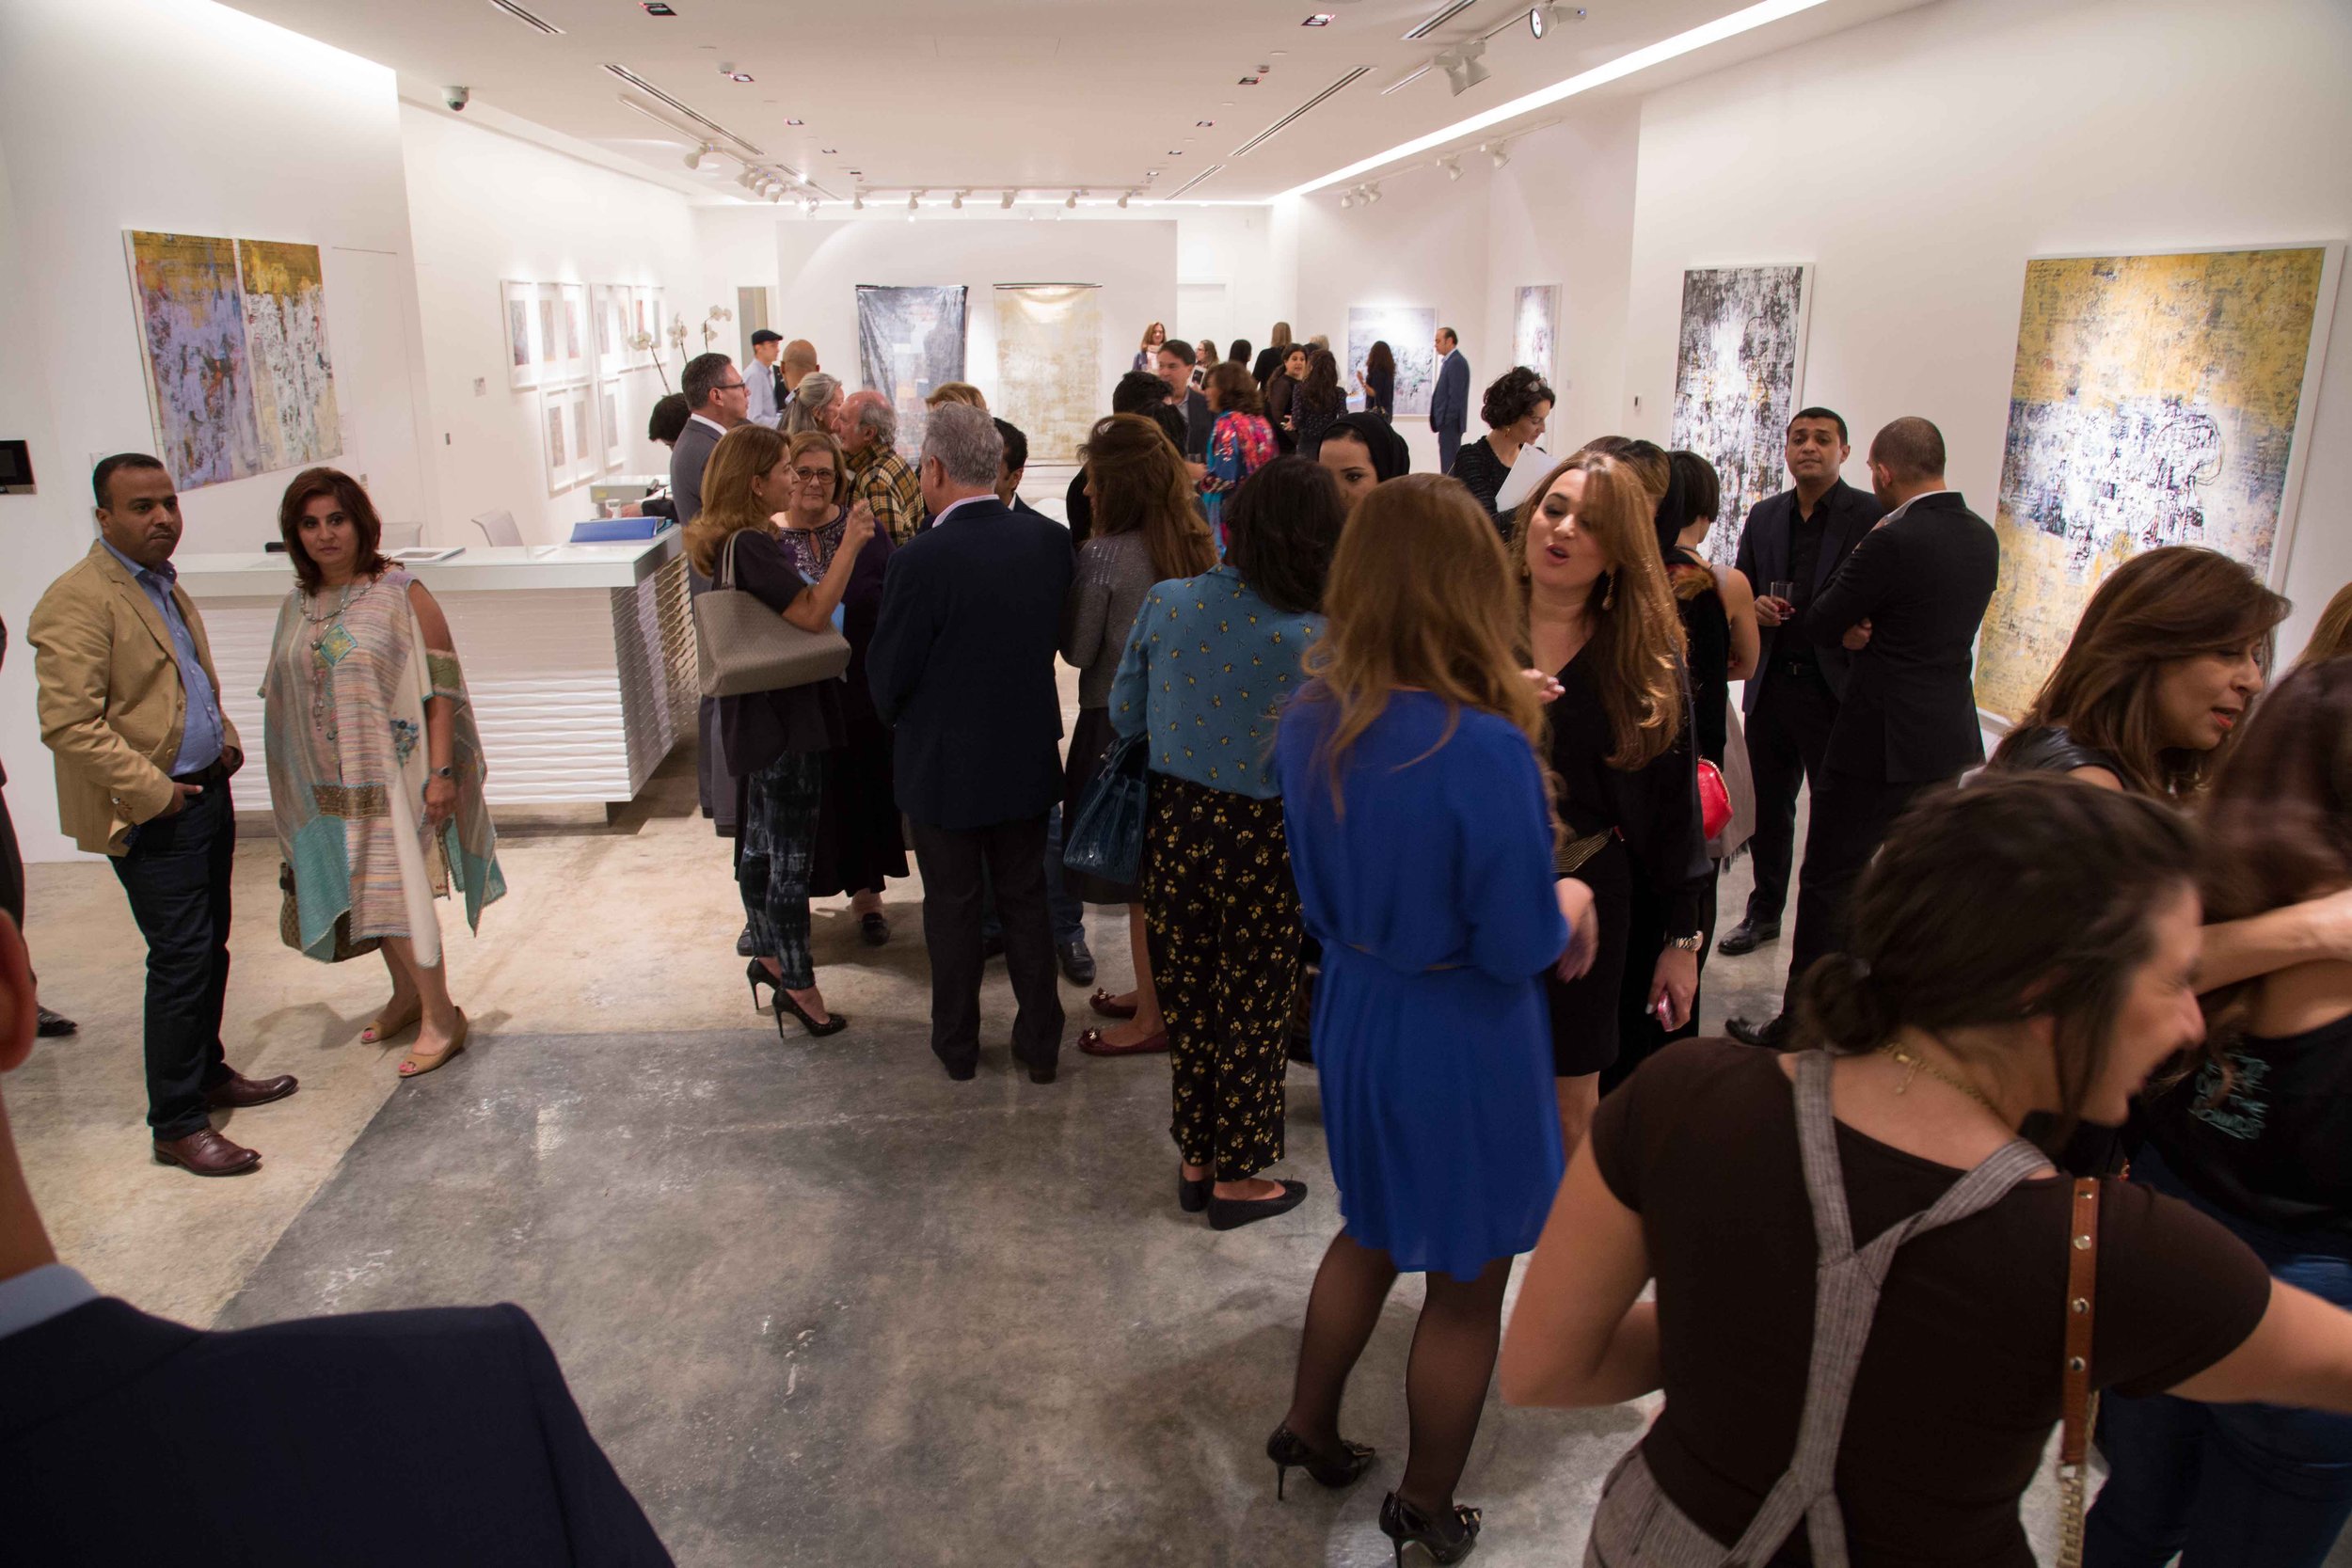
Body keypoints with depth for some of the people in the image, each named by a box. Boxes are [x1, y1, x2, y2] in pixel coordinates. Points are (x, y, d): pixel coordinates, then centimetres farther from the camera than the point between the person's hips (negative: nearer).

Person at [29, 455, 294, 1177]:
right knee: (180, 960, -6)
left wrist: (225, 737, 11)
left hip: (204, 794, 9)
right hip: (151, 818, -9)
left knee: (210, 947, 17)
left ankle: (209, 1073, 32)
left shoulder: (166, 586, 13)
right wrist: (153, 792, -20)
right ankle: (177, 1124, 4)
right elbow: (69, 725, -22)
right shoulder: (77, 601, -17)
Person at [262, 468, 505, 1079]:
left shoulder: (401, 596, -10)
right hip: (330, 786, 6)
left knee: (395, 894, -6)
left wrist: (441, 772, -18)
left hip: (393, 778, -6)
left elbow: (441, 690, -13)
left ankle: (441, 1018, 6)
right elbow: (282, 702, 14)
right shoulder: (297, 608, 8)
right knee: (364, 894, 14)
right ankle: (406, 994, 33)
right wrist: (293, 791, 12)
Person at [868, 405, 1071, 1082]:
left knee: (952, 907, 14)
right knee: (1026, 901, 18)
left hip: (943, 765, -4)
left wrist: (896, 716, 6)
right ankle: (1040, 1043, 27)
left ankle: (957, 1044, 29)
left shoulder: (922, 560, -23)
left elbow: (887, 677, -14)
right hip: (1029, 759, 4)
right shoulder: (1050, 539, -9)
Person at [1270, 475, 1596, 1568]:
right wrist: (1571, 900, 0)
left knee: (1372, 1229, 29)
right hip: (1461, 1040, -6)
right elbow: (1522, 947, -19)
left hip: (1353, 1015, 6)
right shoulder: (1485, 748, -27)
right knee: (1467, 1282, 16)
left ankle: (1307, 1429, 45)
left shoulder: (1309, 719, -7)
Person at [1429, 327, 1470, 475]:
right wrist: (1438, 420, 13)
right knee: (1448, 459, 12)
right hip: (1447, 422, 10)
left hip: (1450, 423, -10)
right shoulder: (1449, 361, 16)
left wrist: (1446, 421, -19)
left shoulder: (1457, 362, -14)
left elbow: (1456, 396, -19)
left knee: (1449, 461, -9)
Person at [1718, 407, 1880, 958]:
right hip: (1771, 683, 5)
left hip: (1834, 690, -5)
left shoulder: (1872, 516, -6)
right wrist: (1754, 607, -4)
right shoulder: (1764, 515, 11)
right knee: (1768, 805, 16)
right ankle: (1764, 912, 32)